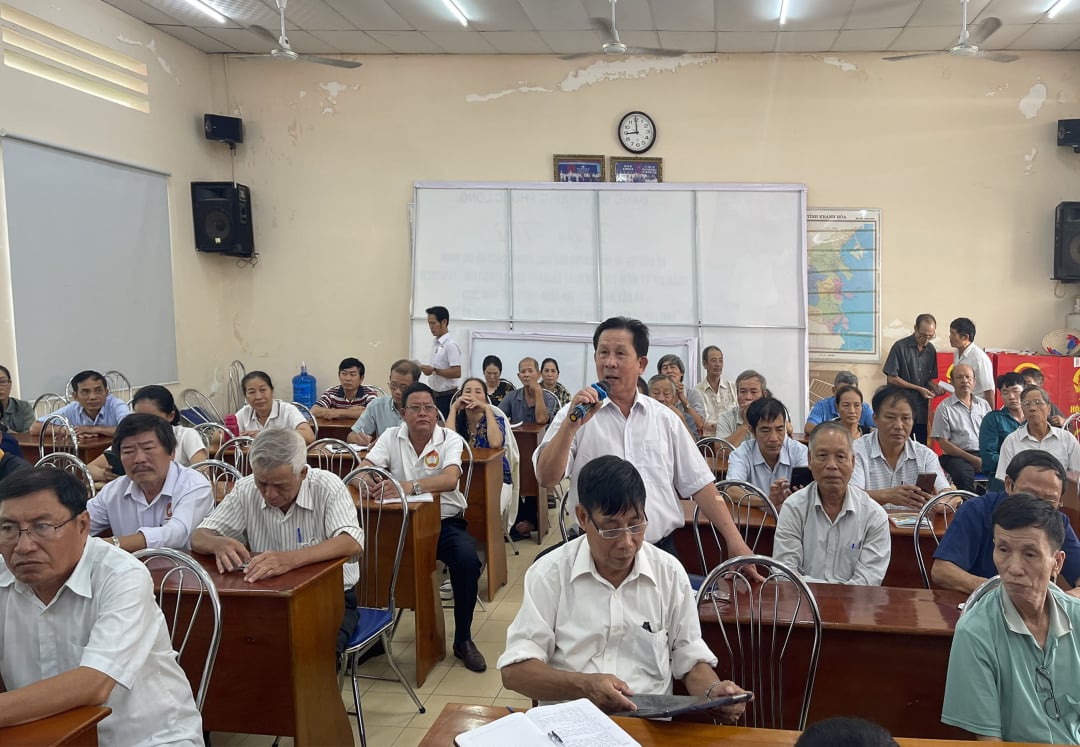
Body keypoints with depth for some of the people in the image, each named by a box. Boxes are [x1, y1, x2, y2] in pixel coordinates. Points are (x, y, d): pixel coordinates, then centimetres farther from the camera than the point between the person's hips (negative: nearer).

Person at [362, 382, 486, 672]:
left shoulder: (450, 439, -4)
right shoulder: (391, 437, 3)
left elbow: (450, 479, -24)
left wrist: (411, 486, -41)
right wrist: (372, 485, -34)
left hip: (445, 521, -1)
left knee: (468, 560, -29)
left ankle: (463, 640, -7)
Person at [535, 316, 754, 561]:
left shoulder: (665, 418, 6)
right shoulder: (577, 414, -1)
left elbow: (699, 484, 7)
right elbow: (546, 478, -11)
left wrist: (734, 539, -1)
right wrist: (570, 426, -24)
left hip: (661, 549, 2)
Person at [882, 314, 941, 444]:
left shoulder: (931, 350, 9)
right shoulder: (900, 347, -9)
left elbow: (928, 378, 18)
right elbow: (892, 378, -11)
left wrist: (934, 387, -4)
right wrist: (919, 389, -13)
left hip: (922, 410, 5)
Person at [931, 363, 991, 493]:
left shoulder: (983, 404, 19)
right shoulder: (945, 408, 4)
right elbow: (944, 444, -1)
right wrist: (971, 459, -10)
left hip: (984, 454, 4)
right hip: (958, 456, -4)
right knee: (964, 475, -36)